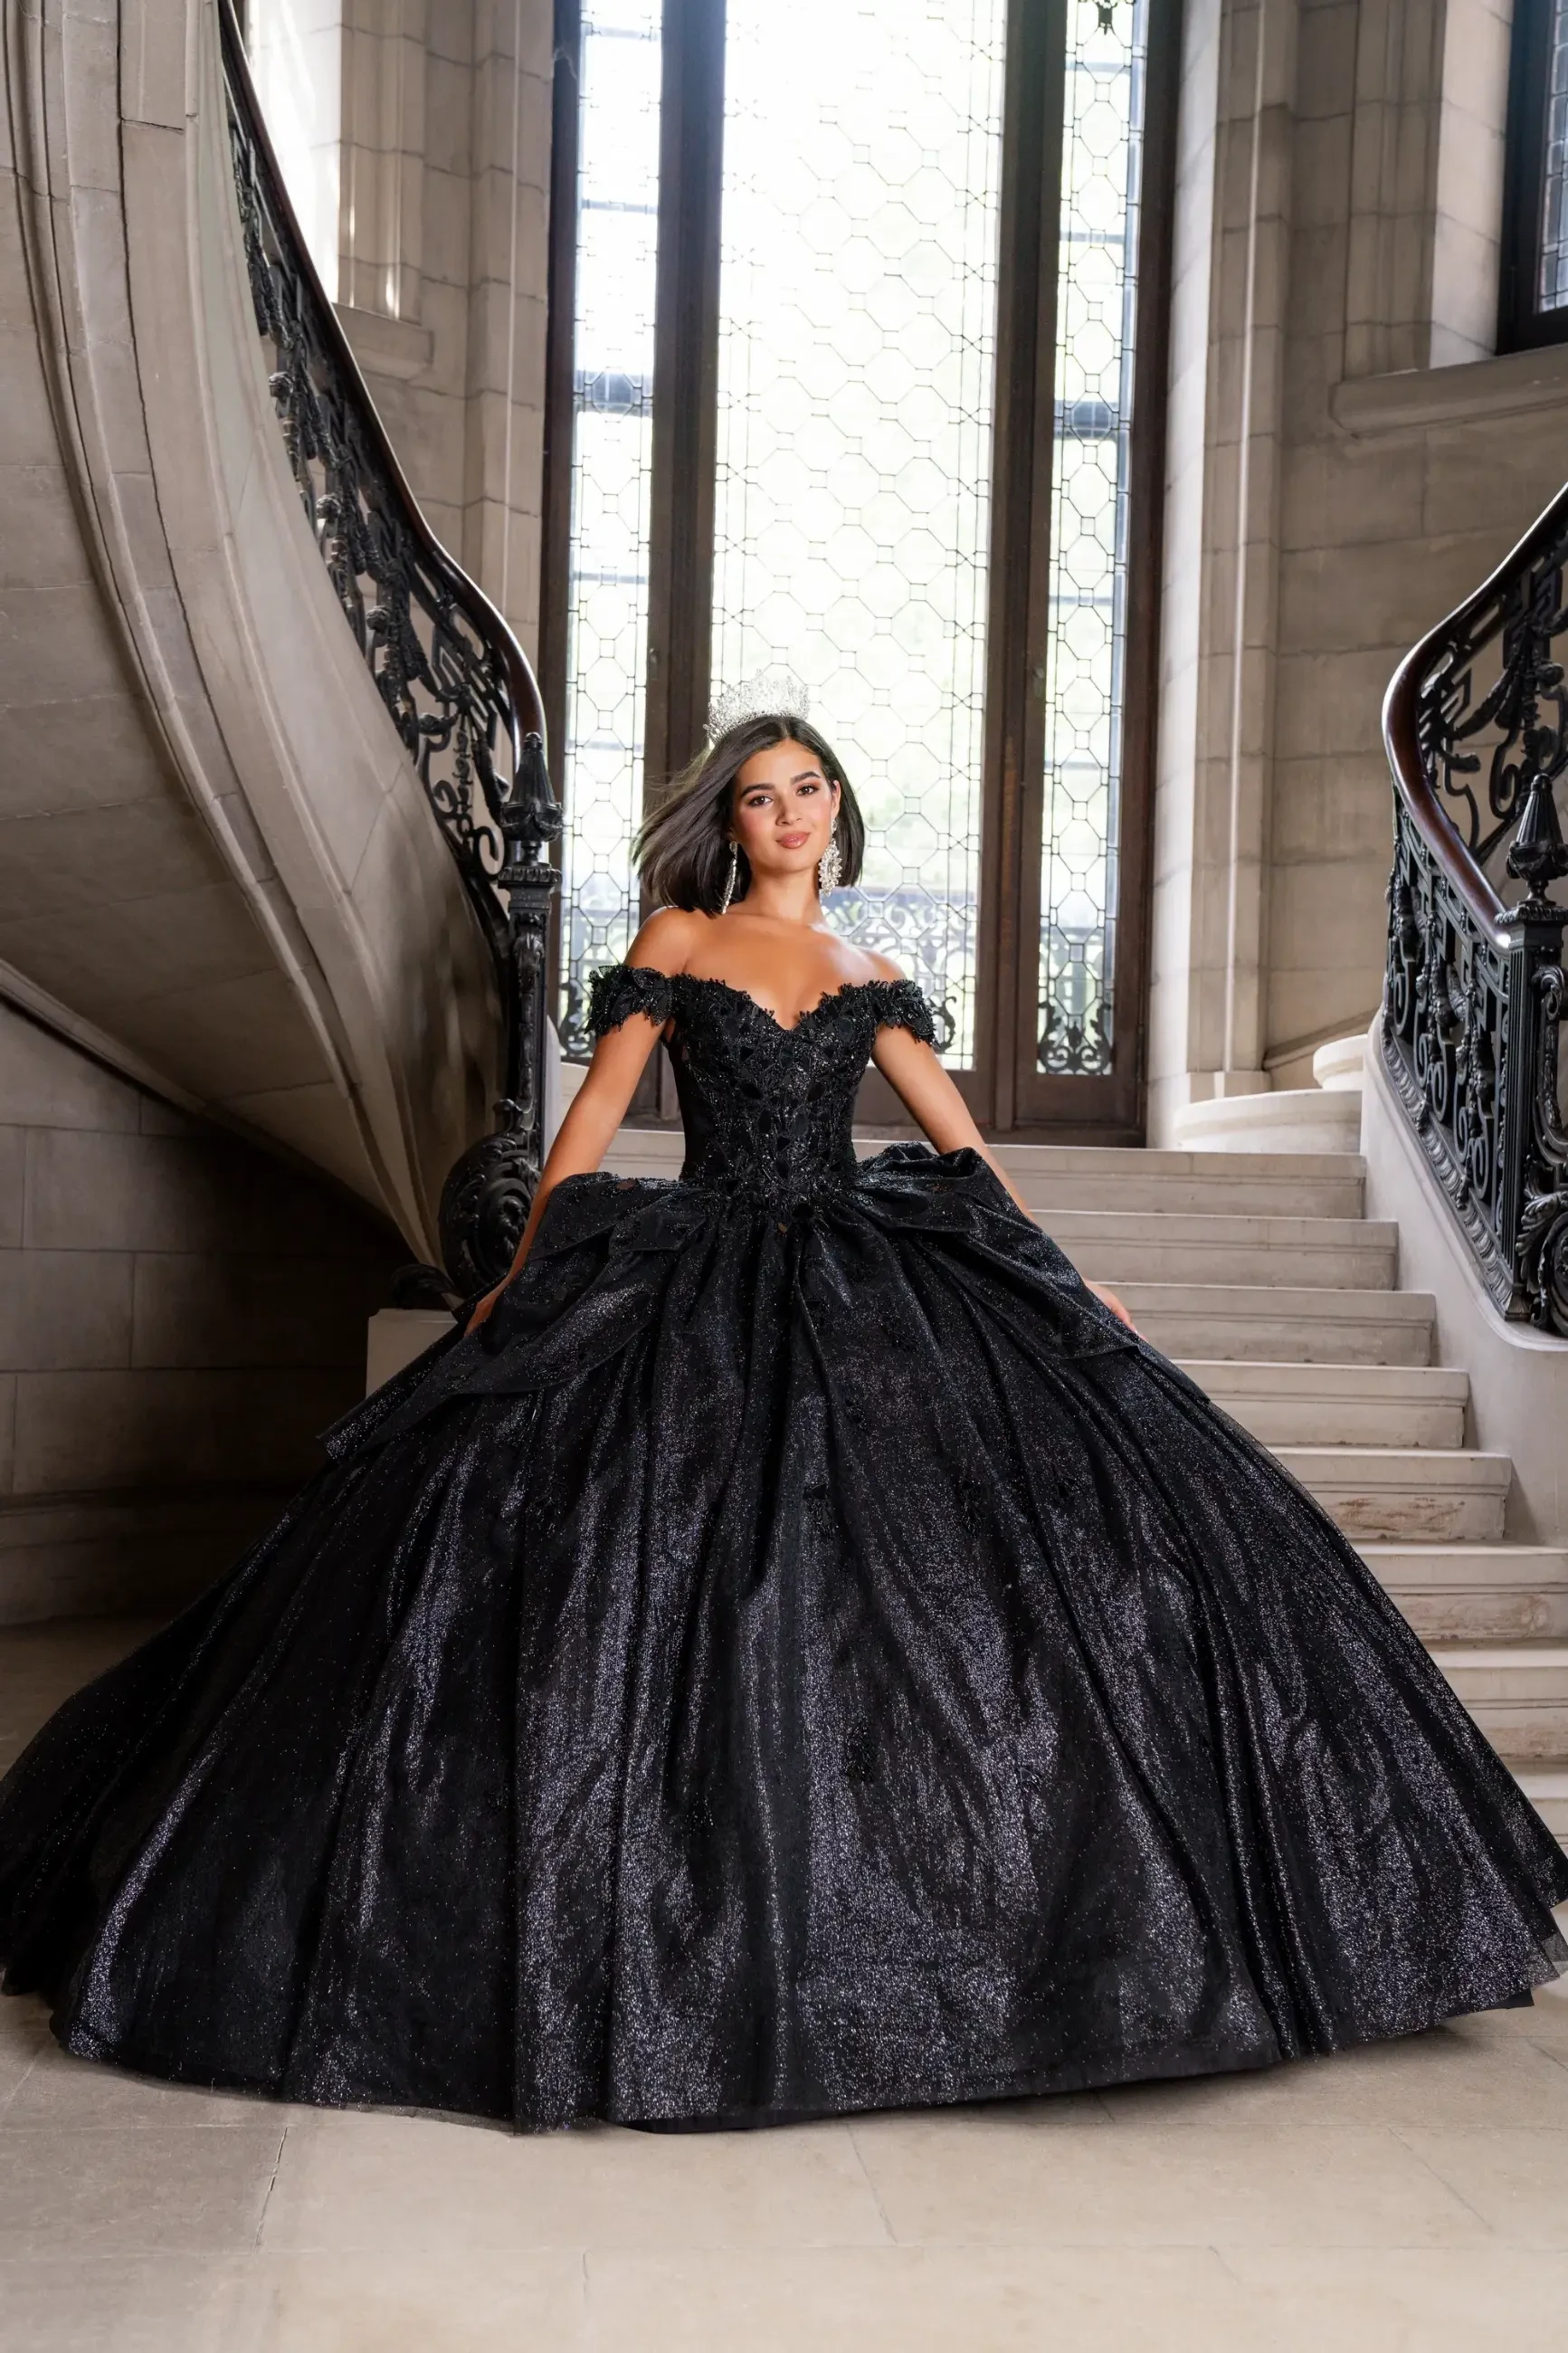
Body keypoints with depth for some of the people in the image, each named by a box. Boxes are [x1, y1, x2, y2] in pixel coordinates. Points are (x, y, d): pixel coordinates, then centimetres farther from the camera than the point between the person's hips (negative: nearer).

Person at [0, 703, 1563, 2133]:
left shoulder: (867, 980, 15)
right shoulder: (679, 941, 7)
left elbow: (960, 1144, 15)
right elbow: (596, 1112, 4)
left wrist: (1063, 1282, 11)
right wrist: (522, 1281, 1)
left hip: (863, 1282, 3)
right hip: (698, 1282, -2)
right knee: (662, 1572, -11)